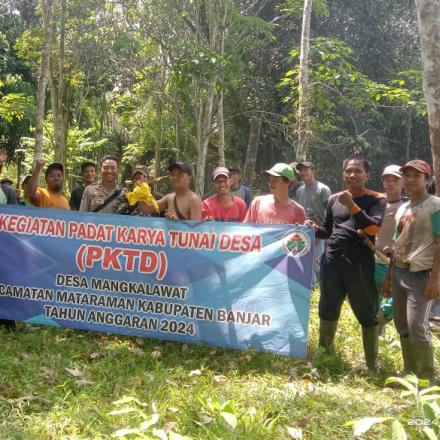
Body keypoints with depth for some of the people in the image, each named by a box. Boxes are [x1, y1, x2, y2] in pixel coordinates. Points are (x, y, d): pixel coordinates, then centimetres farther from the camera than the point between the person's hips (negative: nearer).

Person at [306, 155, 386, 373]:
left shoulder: (376, 200, -1)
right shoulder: (334, 199, 11)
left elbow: (373, 228, -16)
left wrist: (351, 205, -22)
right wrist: (315, 228, -3)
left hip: (360, 263, -4)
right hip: (332, 260, 4)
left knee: (367, 313, 4)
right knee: (328, 309, 13)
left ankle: (371, 363, 15)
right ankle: (324, 353, 29)